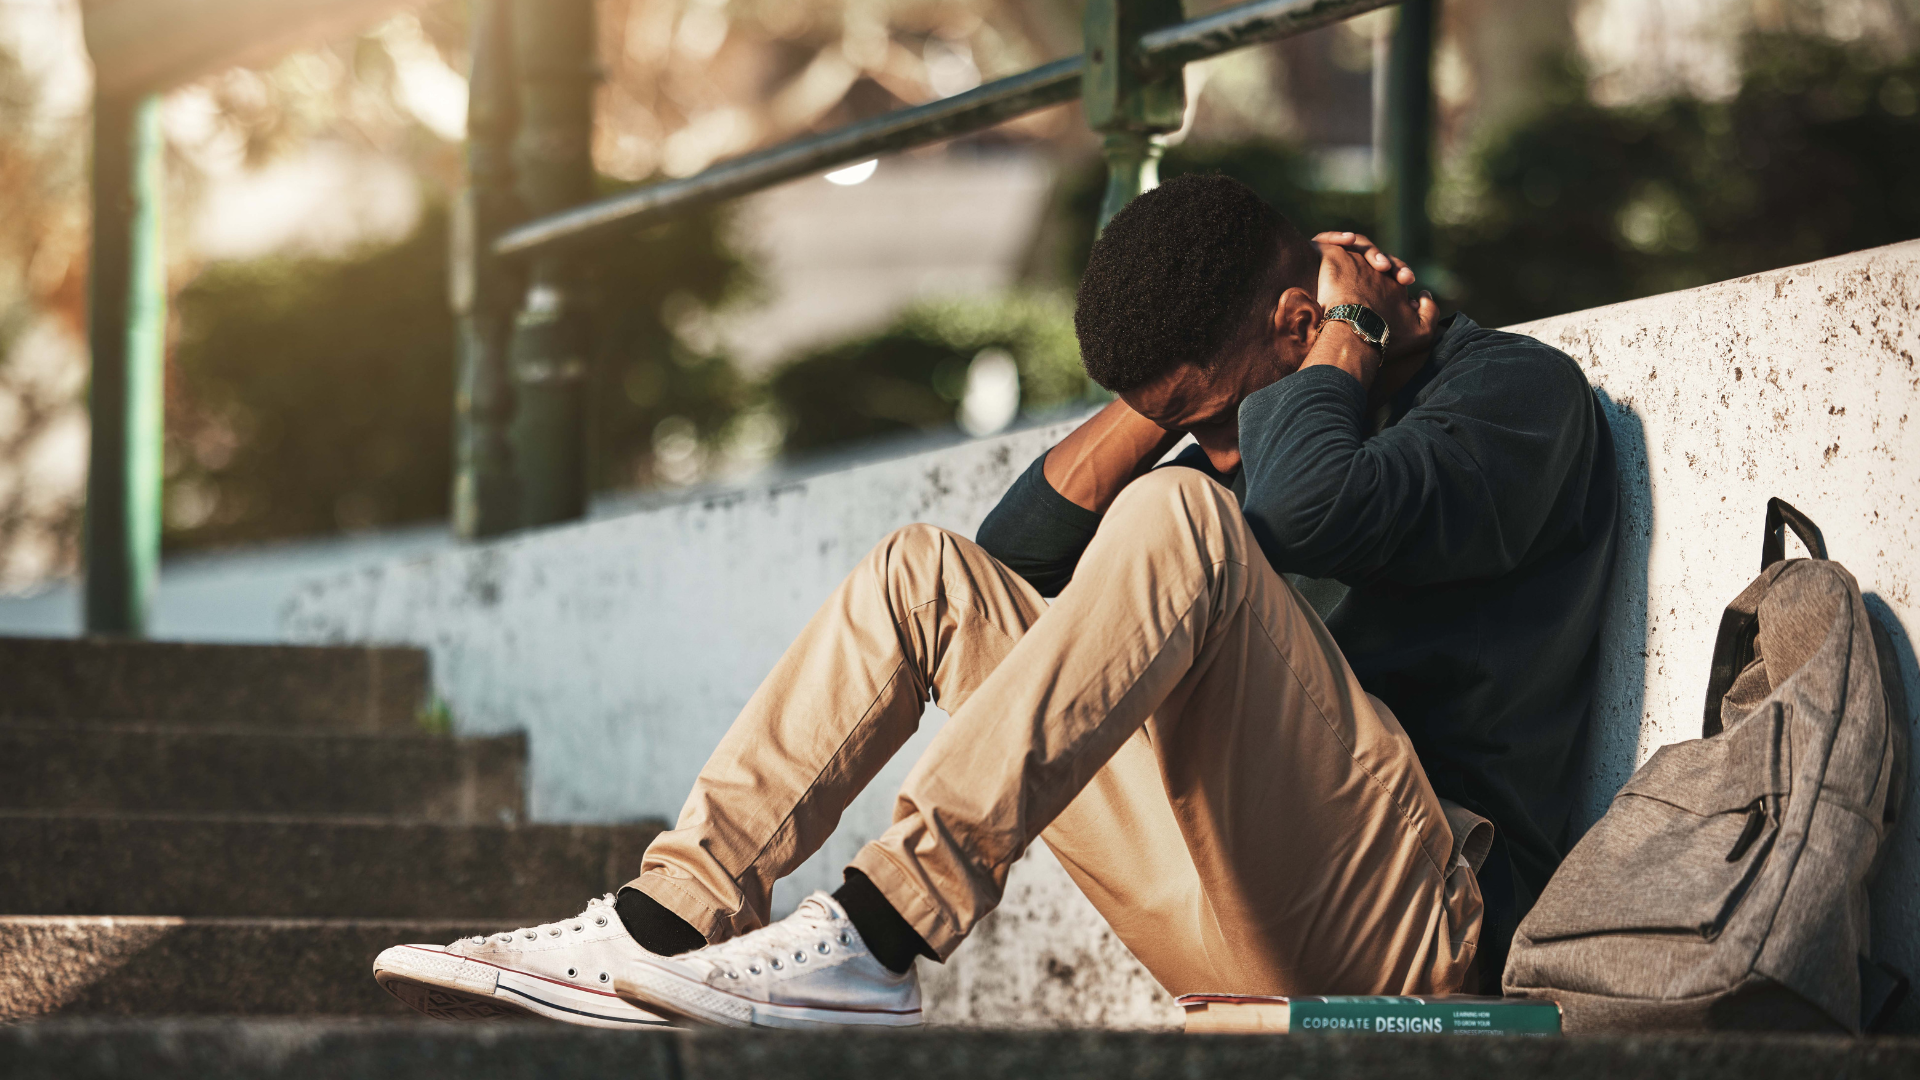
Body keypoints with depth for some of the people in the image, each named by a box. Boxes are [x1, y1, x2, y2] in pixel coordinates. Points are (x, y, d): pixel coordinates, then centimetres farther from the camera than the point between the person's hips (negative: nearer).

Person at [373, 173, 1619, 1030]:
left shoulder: (1517, 392, -3)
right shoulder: (1252, 418, 22)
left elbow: (1312, 501, -24)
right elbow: (1022, 553, 19)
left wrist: (1350, 330, -5)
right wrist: (1163, 402, 9)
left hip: (1421, 919, -8)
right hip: (1247, 933, 8)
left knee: (1178, 518, -28)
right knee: (930, 574, 6)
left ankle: (883, 936, -37)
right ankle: (674, 918, -11)